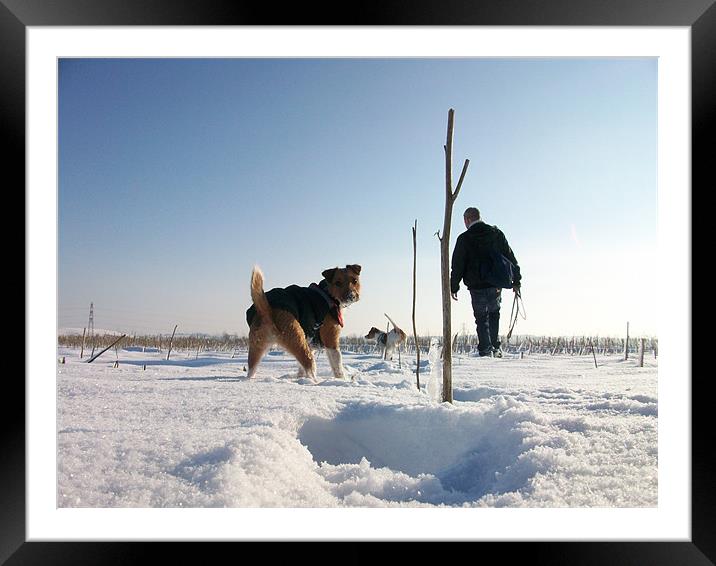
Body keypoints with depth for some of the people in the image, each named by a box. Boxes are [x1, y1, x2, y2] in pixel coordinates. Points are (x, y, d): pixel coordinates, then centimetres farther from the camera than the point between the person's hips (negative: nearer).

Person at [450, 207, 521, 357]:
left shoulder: (464, 238, -6)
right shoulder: (496, 233, 5)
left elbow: (457, 265, -4)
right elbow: (510, 258, 8)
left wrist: (453, 287, 5)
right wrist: (516, 281, 14)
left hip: (477, 287, -3)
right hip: (496, 285, 3)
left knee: (481, 318, 8)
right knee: (494, 314, 22)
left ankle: (486, 351, 4)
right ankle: (496, 348, 15)